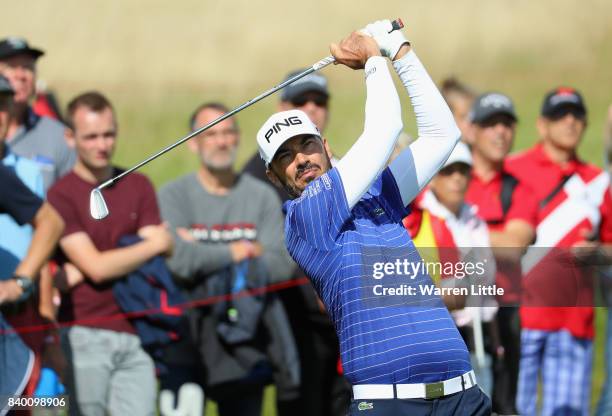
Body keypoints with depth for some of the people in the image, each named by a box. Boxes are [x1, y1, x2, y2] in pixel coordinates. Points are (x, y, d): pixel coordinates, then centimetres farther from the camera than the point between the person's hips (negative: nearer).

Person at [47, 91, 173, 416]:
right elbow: (96, 267, -11)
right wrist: (154, 245, -1)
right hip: (85, 337, -4)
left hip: (134, 334, 4)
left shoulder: (138, 186, 13)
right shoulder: (61, 196, -3)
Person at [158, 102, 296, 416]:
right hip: (187, 342, -3)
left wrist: (207, 257, -10)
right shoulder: (173, 196, 0)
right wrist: (235, 252, -8)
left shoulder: (262, 196, 8)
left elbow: (282, 265, -5)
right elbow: (178, 260, -15)